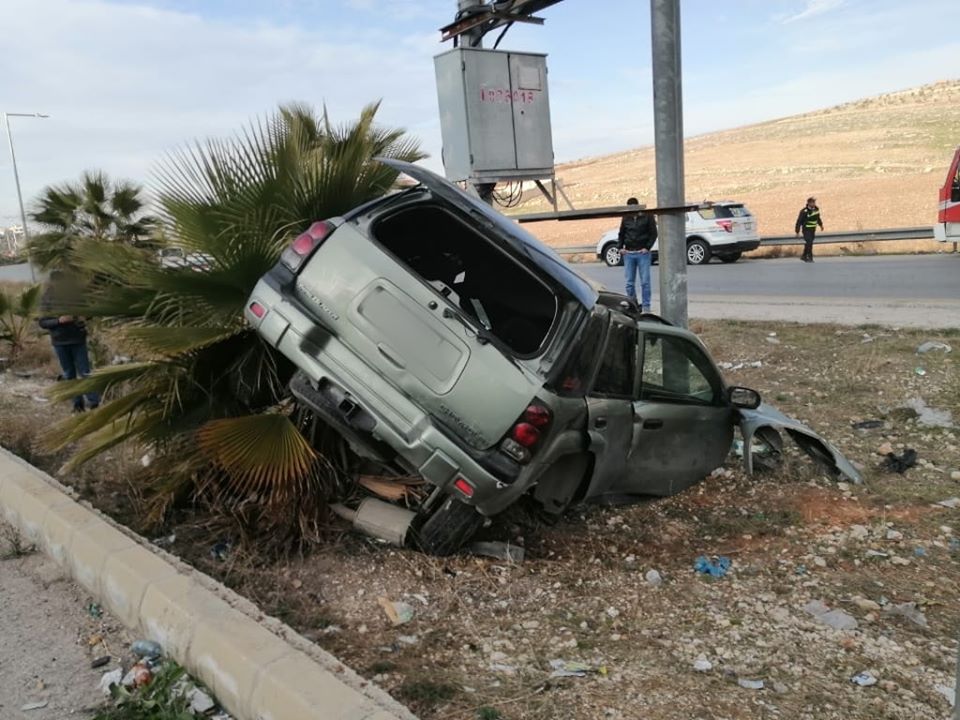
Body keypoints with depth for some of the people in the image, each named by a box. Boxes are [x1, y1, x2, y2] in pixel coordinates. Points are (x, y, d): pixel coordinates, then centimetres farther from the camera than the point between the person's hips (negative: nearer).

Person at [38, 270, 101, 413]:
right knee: (69, 374, 9)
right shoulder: (47, 299, -4)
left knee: (84, 372, -2)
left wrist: (84, 318, -12)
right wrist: (59, 320, -22)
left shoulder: (77, 294, -4)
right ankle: (77, 403, 16)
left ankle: (93, 401, 2)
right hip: (59, 341, 1)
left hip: (78, 339, -1)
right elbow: (42, 322, -4)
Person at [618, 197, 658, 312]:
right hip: (628, 254, 3)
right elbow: (621, 234, 18)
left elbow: (653, 233, 0)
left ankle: (646, 306, 2)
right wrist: (620, 247, 5)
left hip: (643, 253, -3)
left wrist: (647, 247, -9)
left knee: (645, 282, -3)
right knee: (629, 282, 4)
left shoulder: (647, 216, 0)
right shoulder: (626, 218, 10)